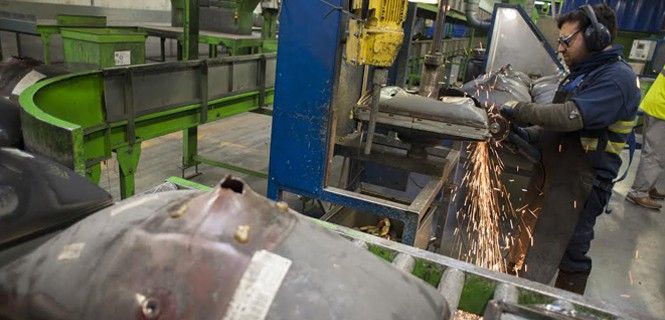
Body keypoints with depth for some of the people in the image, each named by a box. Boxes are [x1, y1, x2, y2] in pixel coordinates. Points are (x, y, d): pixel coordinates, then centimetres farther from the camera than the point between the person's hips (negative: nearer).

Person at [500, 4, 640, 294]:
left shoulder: (616, 77, -15)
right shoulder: (582, 73, 15)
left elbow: (572, 116, -29)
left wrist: (519, 110, -19)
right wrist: (528, 134, 2)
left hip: (578, 183, -9)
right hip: (550, 172, 9)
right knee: (527, 240, 17)